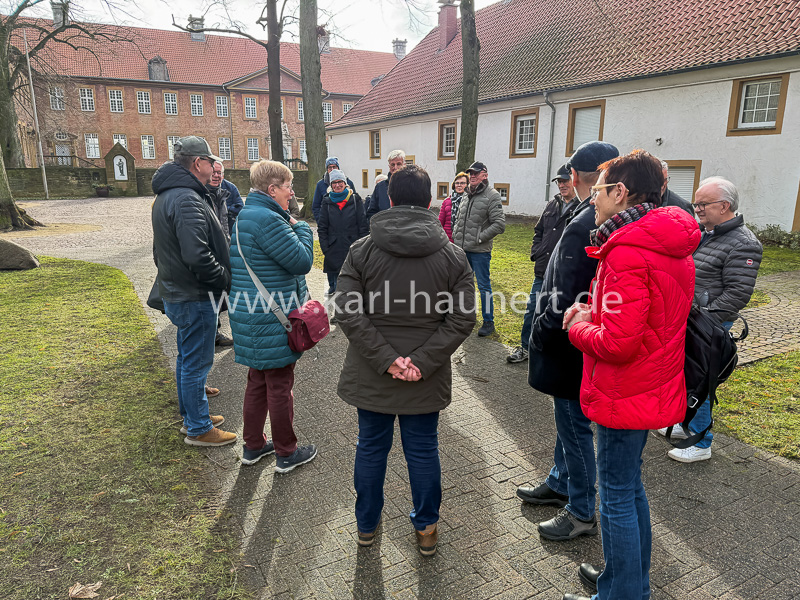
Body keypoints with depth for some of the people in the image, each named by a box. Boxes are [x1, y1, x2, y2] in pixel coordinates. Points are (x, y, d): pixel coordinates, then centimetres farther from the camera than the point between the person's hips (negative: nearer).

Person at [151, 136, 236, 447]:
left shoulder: (167, 195, 13)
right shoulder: (187, 199, -22)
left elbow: (161, 250, 19)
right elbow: (197, 256, -31)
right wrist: (227, 279, -19)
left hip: (176, 291, 11)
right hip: (195, 296, -11)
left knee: (187, 358, 21)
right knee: (197, 363, 2)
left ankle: (190, 416, 36)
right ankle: (198, 429, 16)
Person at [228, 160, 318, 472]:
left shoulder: (246, 215, 14)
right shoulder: (267, 219, -21)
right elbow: (302, 261, -19)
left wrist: (291, 226, 12)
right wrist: (301, 228, -5)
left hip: (253, 316, 10)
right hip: (272, 320, -10)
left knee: (258, 381, 20)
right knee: (280, 385, 4)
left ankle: (253, 446, 35)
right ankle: (286, 452, 21)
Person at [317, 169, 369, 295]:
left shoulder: (355, 200, 4)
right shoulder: (327, 202, 8)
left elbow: (363, 225, 2)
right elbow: (322, 228, 8)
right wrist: (325, 248, -2)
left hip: (353, 248, -1)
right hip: (333, 250, 1)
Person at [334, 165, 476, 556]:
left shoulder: (361, 250, -7)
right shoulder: (453, 256, -5)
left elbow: (349, 314, -15)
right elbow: (461, 319, -12)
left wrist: (386, 359, -14)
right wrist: (422, 363, -13)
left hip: (371, 376, 0)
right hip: (427, 379, 0)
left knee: (371, 448, 18)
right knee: (423, 450, 17)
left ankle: (367, 524, 38)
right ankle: (427, 529, 35)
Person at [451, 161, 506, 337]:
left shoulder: (492, 196, -10)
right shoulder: (466, 196, 13)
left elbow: (499, 224, -15)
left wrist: (479, 238, -16)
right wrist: (456, 235, 10)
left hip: (480, 251, -7)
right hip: (462, 249, 7)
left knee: (484, 286, -1)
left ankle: (488, 322, 9)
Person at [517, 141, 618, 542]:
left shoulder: (583, 227, -25)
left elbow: (566, 298, -25)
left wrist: (540, 335, -11)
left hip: (571, 346, -10)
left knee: (575, 426, 5)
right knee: (568, 421, 23)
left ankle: (582, 512, 22)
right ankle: (560, 484, 41)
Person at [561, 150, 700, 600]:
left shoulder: (628, 252, -23)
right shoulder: (673, 248, 9)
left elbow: (617, 343, -28)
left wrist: (579, 327, -8)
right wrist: (593, 314, 3)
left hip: (624, 394, -10)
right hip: (656, 389, 10)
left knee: (617, 497, 5)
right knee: (630, 487, 23)